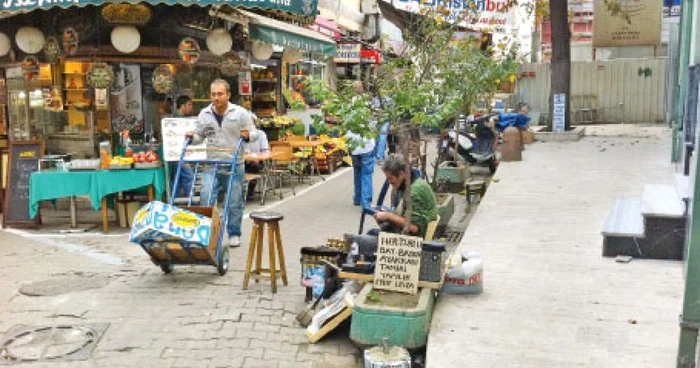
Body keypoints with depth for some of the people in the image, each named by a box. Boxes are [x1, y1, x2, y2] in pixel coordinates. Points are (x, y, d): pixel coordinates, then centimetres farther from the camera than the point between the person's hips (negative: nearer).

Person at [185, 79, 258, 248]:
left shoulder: (240, 113, -3)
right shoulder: (204, 114, 5)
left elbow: (254, 134, 1)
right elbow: (199, 137, 16)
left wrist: (247, 135, -20)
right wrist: (192, 137, -5)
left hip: (234, 166, -2)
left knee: (235, 203, 7)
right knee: (206, 200, -5)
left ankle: (234, 234, 22)